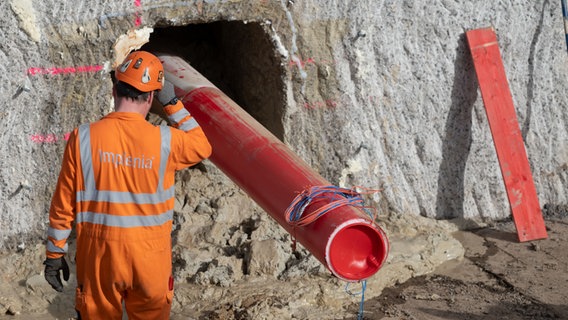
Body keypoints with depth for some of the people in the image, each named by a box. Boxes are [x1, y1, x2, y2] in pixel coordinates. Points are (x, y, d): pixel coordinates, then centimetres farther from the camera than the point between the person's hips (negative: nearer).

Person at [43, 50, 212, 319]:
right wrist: (172, 104, 8)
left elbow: (63, 204, -3)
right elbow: (202, 148, 12)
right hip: (150, 256, 0)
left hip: (99, 254, 1)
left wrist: (54, 254, 7)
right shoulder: (165, 140, -11)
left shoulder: (83, 138, -9)